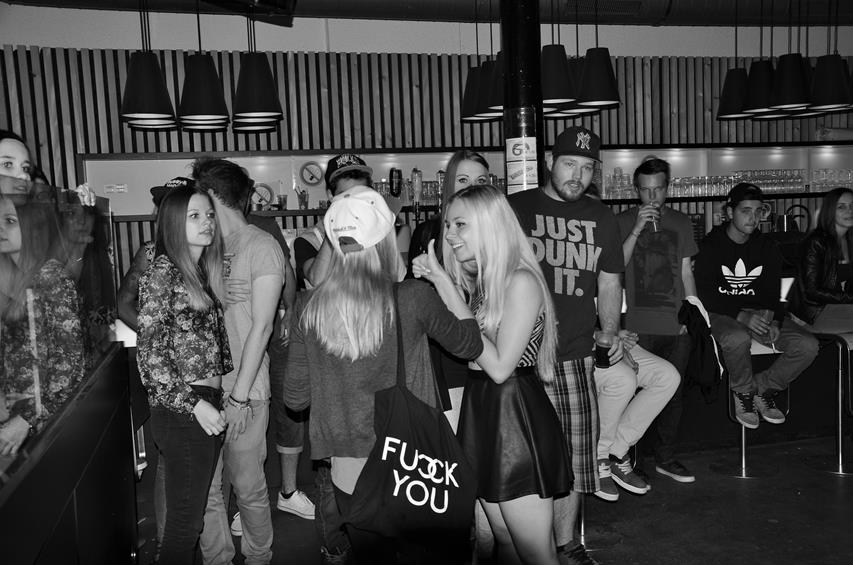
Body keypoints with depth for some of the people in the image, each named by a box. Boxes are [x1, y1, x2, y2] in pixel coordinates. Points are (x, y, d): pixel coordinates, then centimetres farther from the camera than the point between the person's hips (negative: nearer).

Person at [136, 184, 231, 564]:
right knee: (185, 518, 1)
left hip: (209, 405, 7)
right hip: (181, 412, -7)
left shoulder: (205, 272, 13)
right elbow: (149, 354, -13)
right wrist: (193, 403, -17)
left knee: (195, 509, 16)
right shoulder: (162, 273, -10)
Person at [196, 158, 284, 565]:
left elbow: (261, 326, -12)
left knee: (248, 487, 6)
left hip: (243, 393, -5)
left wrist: (239, 394, -14)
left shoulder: (261, 246, -6)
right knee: (204, 488, 9)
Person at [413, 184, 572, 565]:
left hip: (517, 416, -8)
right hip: (481, 410, 8)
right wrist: (432, 281, -4)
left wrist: (449, 292, -19)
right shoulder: (477, 280, 9)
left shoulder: (521, 280, -16)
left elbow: (499, 367, -20)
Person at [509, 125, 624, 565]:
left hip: (574, 355, 3)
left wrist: (610, 330, 2)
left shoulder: (601, 218, 15)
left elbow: (609, 283, 19)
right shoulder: (515, 208, 4)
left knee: (573, 452, 7)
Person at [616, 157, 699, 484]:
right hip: (638, 326, -3)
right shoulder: (623, 222, 3)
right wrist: (638, 229, -15)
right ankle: (632, 461, 9)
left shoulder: (681, 223, 13)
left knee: (673, 393, 8)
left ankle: (665, 458, 22)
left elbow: (686, 274, 14)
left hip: (676, 325, 3)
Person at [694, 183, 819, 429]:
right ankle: (743, 392, -9)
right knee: (737, 338, -39)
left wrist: (774, 322, -14)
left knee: (808, 345, -17)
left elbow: (773, 293, 7)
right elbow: (706, 295, -12)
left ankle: (764, 388, 5)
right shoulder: (710, 245, -5)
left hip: (760, 314, 5)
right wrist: (742, 317, -25)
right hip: (723, 314, -4)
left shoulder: (767, 247, 9)